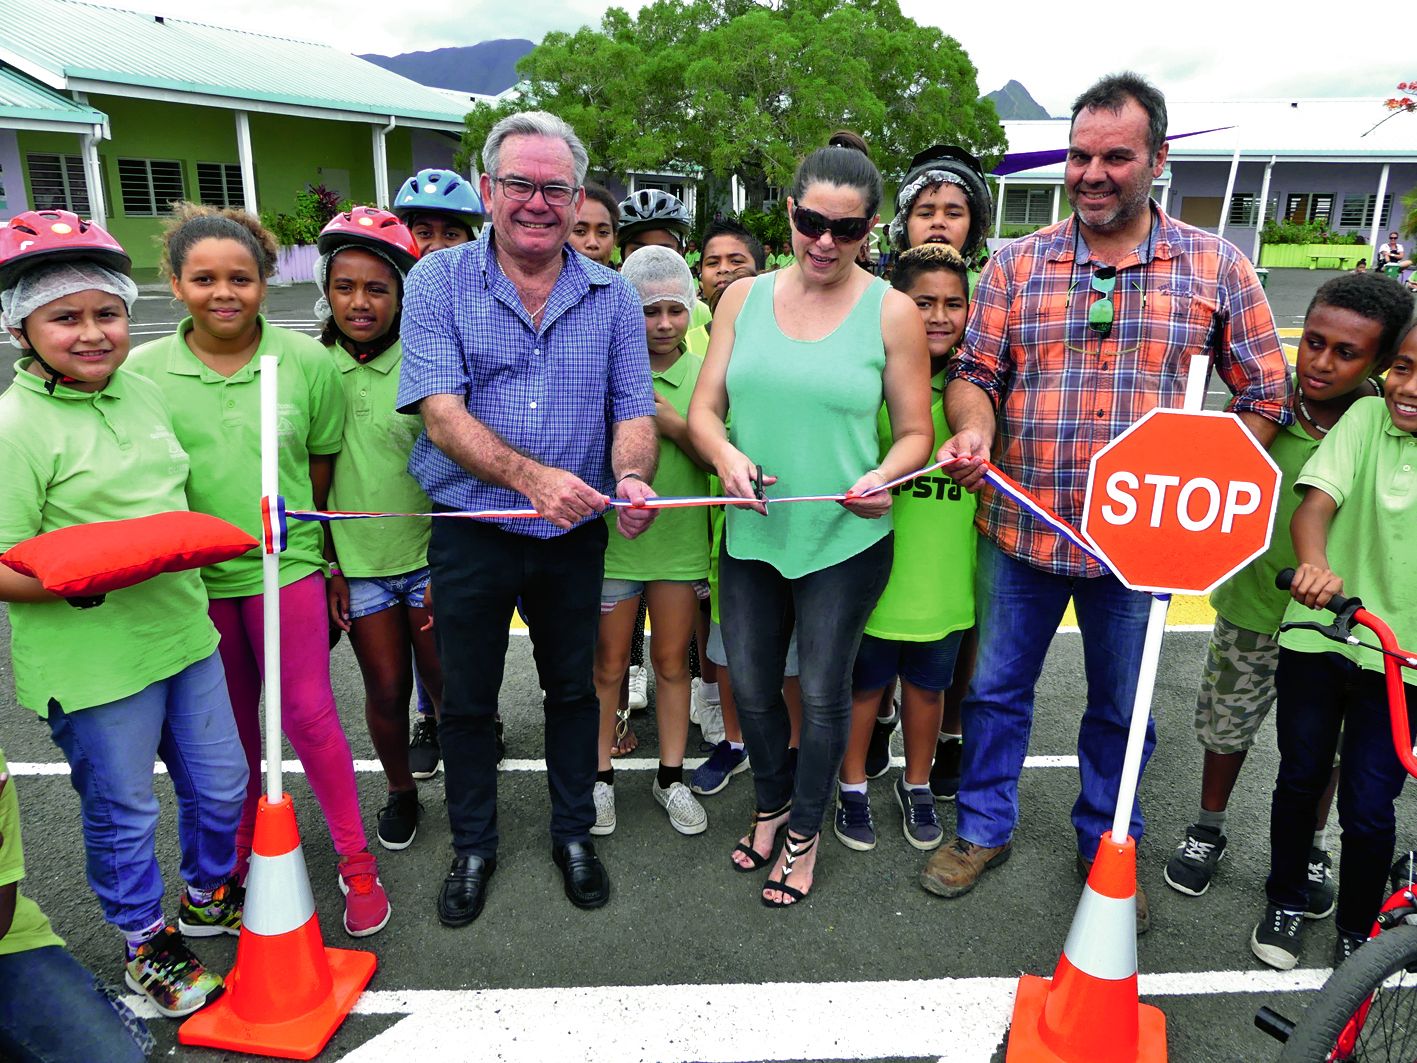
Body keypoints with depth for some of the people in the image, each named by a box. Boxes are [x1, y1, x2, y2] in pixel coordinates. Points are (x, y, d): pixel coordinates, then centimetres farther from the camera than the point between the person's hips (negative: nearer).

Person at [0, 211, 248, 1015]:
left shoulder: (143, 388, 4)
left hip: (183, 633, 7)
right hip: (92, 665, -6)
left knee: (221, 784, 19)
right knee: (124, 814, 13)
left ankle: (210, 895, 46)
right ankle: (147, 942, 38)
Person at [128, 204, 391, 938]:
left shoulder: (306, 360, -7)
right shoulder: (144, 370, -5)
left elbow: (325, 465, 3)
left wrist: (328, 554, 5)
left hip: (286, 562, -2)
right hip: (194, 576, 2)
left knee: (307, 712, -1)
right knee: (232, 722, 17)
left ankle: (356, 861, 16)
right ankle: (243, 844, 40)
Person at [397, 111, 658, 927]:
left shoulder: (613, 297, 1)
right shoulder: (440, 283, -6)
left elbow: (634, 411, -2)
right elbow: (441, 413, -16)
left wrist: (632, 476, -25)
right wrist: (532, 477, -30)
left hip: (575, 536, 2)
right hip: (471, 532, -1)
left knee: (574, 688, 16)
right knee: (467, 698, 13)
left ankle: (574, 833, 38)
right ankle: (474, 846, 36)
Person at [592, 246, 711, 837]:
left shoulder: (703, 374, -1)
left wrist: (670, 421, -17)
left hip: (680, 542, 2)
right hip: (613, 541, -1)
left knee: (672, 664, 14)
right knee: (608, 665, 11)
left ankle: (671, 777, 29)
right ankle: (600, 776, 28)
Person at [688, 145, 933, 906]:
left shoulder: (891, 313, -5)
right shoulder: (743, 299, 3)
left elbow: (914, 432, -2)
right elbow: (704, 408, 2)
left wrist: (883, 478, -22)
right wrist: (727, 456, -19)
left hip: (844, 541, -3)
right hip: (750, 535, 3)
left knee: (823, 693, 9)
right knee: (750, 688, 15)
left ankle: (804, 834, 35)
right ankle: (771, 805, 44)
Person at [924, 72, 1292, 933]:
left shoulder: (1216, 268, 0)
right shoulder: (1016, 264, 2)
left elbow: (1266, 395, 2)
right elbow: (975, 371, 2)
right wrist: (973, 430, -21)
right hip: (1020, 530, 1)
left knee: (1122, 708, 16)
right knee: (997, 686, 14)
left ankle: (1107, 847, 39)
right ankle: (984, 829, 36)